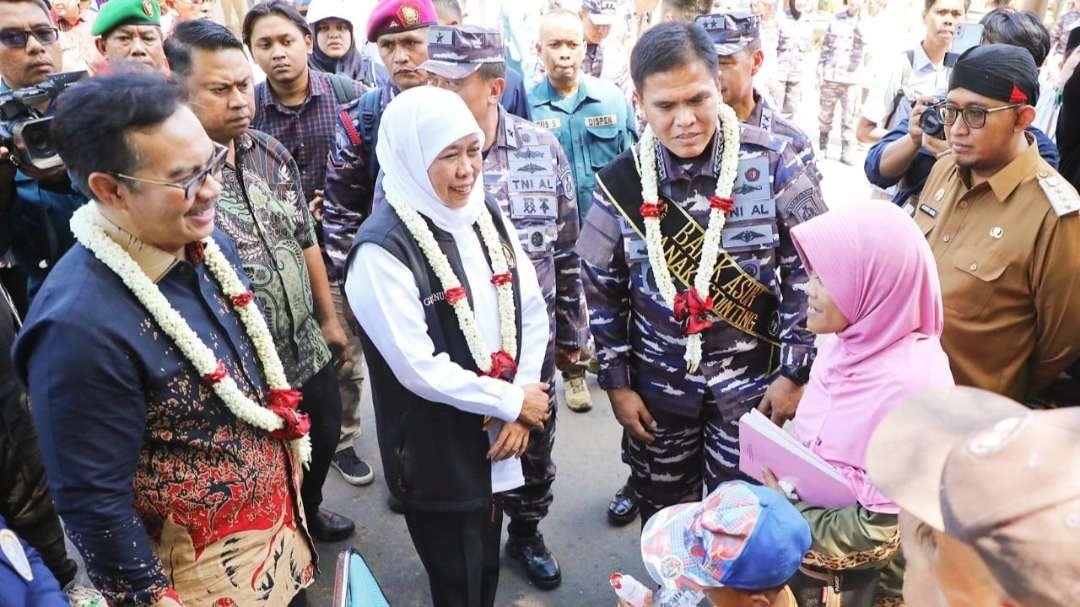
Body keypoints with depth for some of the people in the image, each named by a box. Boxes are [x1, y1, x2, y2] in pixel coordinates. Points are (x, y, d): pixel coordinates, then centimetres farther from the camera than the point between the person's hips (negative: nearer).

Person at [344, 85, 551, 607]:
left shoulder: (487, 215, 0)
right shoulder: (383, 248, -20)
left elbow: (533, 311, 2)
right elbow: (418, 368, -23)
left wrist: (519, 408, -8)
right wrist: (512, 402, -13)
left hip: (495, 436, 6)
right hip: (436, 455, -6)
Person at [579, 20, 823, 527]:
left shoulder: (771, 163, -13)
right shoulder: (620, 182, -9)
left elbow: (808, 271, -7)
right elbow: (603, 292, 0)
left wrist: (794, 372, -7)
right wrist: (617, 382, 1)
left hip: (752, 381, -1)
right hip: (657, 385, 2)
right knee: (663, 517, 19)